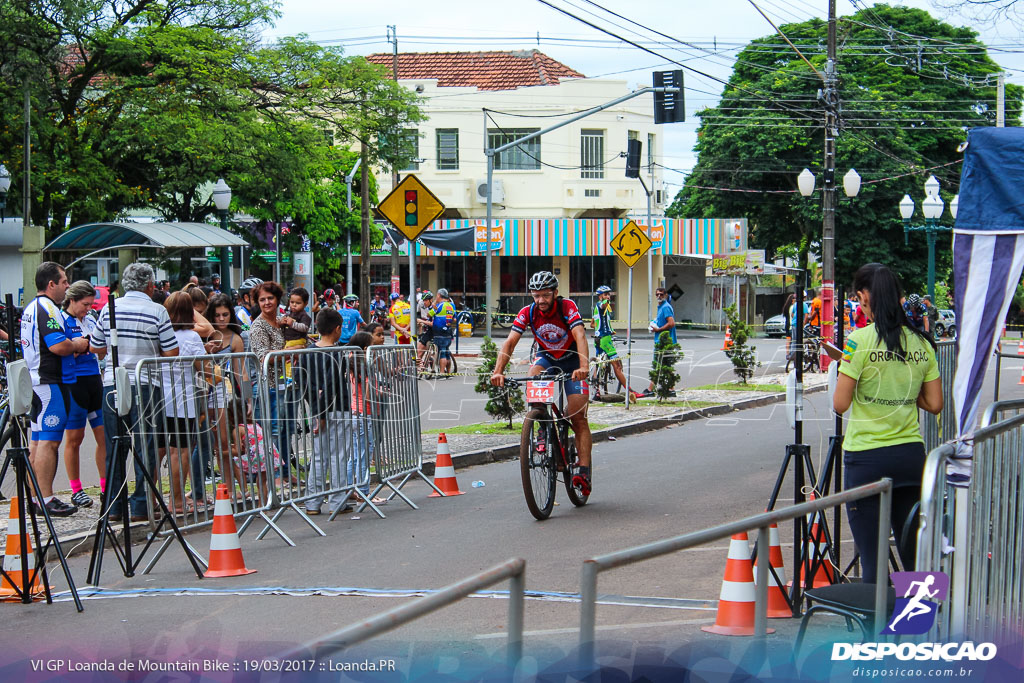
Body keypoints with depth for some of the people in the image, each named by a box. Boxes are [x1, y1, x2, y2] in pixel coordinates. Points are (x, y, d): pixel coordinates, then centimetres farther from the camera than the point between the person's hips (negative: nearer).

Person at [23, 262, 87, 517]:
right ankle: (46, 500, -10)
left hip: (35, 380, 11)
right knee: (49, 441, -9)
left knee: (38, 440, 12)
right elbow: (58, 345, -25)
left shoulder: (30, 308, 18)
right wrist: (78, 345, -6)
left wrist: (71, 348, 15)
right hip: (52, 382, -11)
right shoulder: (47, 309, -15)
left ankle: (36, 496, 15)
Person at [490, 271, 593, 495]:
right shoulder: (528, 312, -17)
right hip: (546, 357, 3)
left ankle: (584, 471, -10)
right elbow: (510, 342, -24)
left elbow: (580, 337, -38)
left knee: (578, 417, -11)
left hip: (572, 359, -3)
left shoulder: (567, 307, -25)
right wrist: (498, 372, -39)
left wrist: (584, 366, -56)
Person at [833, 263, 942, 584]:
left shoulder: (860, 340, -11)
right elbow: (934, 404, 7)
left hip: (867, 458, -5)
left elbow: (840, 404, -11)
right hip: (911, 455, 5)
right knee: (914, 556, 13)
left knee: (872, 560, 0)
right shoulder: (921, 342, 4)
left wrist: (844, 366, 6)